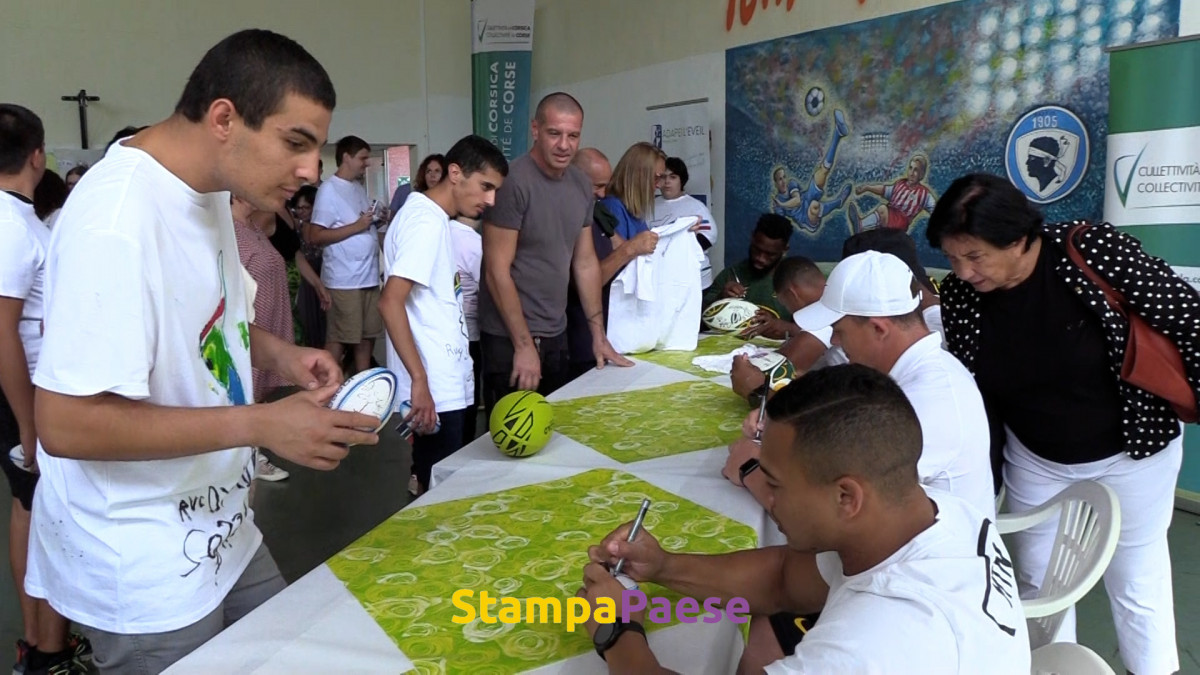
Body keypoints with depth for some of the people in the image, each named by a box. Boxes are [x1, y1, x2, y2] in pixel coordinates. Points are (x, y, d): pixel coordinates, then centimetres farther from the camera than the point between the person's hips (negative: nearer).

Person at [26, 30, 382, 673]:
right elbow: (65, 424, -27)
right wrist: (261, 424, -27)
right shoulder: (117, 222, -27)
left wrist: (278, 354, -4)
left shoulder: (209, 188, 2)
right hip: (141, 566, -8)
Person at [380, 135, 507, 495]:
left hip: (447, 385, 10)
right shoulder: (427, 222, -15)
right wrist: (419, 381, -26)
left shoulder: (431, 216, 14)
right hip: (435, 391, -10)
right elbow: (390, 302, -24)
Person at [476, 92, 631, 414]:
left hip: (557, 335, 7)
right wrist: (524, 345, -15)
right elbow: (497, 271, -16)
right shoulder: (513, 181, -16)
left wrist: (598, 335, 12)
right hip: (511, 339, -7)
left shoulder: (581, 184, 6)